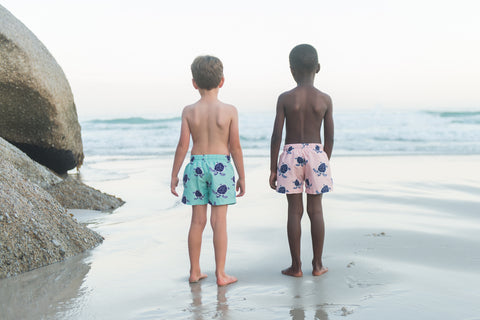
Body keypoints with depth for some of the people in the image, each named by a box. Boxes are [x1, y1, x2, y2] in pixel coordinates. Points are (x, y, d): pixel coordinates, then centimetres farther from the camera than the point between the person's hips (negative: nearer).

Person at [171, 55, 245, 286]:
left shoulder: (189, 111, -1)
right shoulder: (229, 111, -5)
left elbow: (183, 145, -2)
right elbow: (235, 147, -4)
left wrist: (174, 175, 7)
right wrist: (242, 176, 5)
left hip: (196, 164, 2)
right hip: (221, 165, -2)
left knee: (197, 220, 10)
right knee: (219, 221, 2)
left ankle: (194, 271, 19)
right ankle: (220, 274, 8)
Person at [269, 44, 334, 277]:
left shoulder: (285, 98, -6)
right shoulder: (325, 100, -2)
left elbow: (277, 136, -7)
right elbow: (329, 138, 0)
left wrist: (272, 169, 0)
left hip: (291, 155, -1)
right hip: (316, 153, 1)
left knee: (294, 210, 5)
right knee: (315, 209, 8)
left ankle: (296, 266, 11)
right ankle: (317, 264, 15)